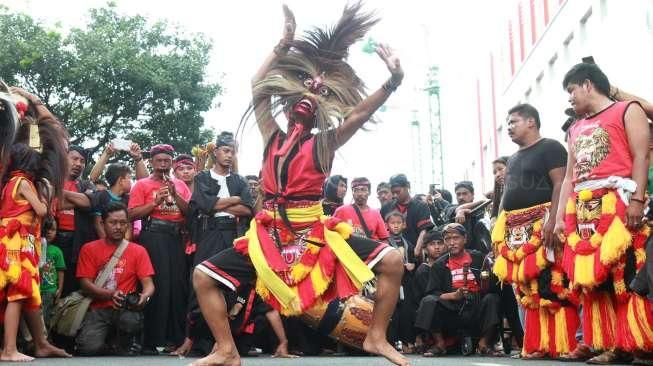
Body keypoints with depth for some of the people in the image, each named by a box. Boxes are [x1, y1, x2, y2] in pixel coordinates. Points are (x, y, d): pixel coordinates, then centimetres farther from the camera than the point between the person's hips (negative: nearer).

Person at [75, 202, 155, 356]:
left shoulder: (138, 251, 8)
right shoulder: (89, 249, 7)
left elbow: (148, 284, 2)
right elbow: (85, 284, -1)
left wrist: (145, 296, -23)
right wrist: (111, 294, -19)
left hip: (126, 308, 0)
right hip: (98, 309, 0)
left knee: (131, 319, -37)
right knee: (90, 348, -27)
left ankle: (130, 346, -5)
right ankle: (107, 337, 9)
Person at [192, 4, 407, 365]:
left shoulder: (323, 144, 3)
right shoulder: (273, 139, 11)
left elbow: (359, 113, -11)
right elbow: (258, 87, 15)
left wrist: (393, 81, -25)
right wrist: (284, 46, 16)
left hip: (316, 235, -2)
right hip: (269, 236, 3)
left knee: (391, 260, -17)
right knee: (203, 276, -5)